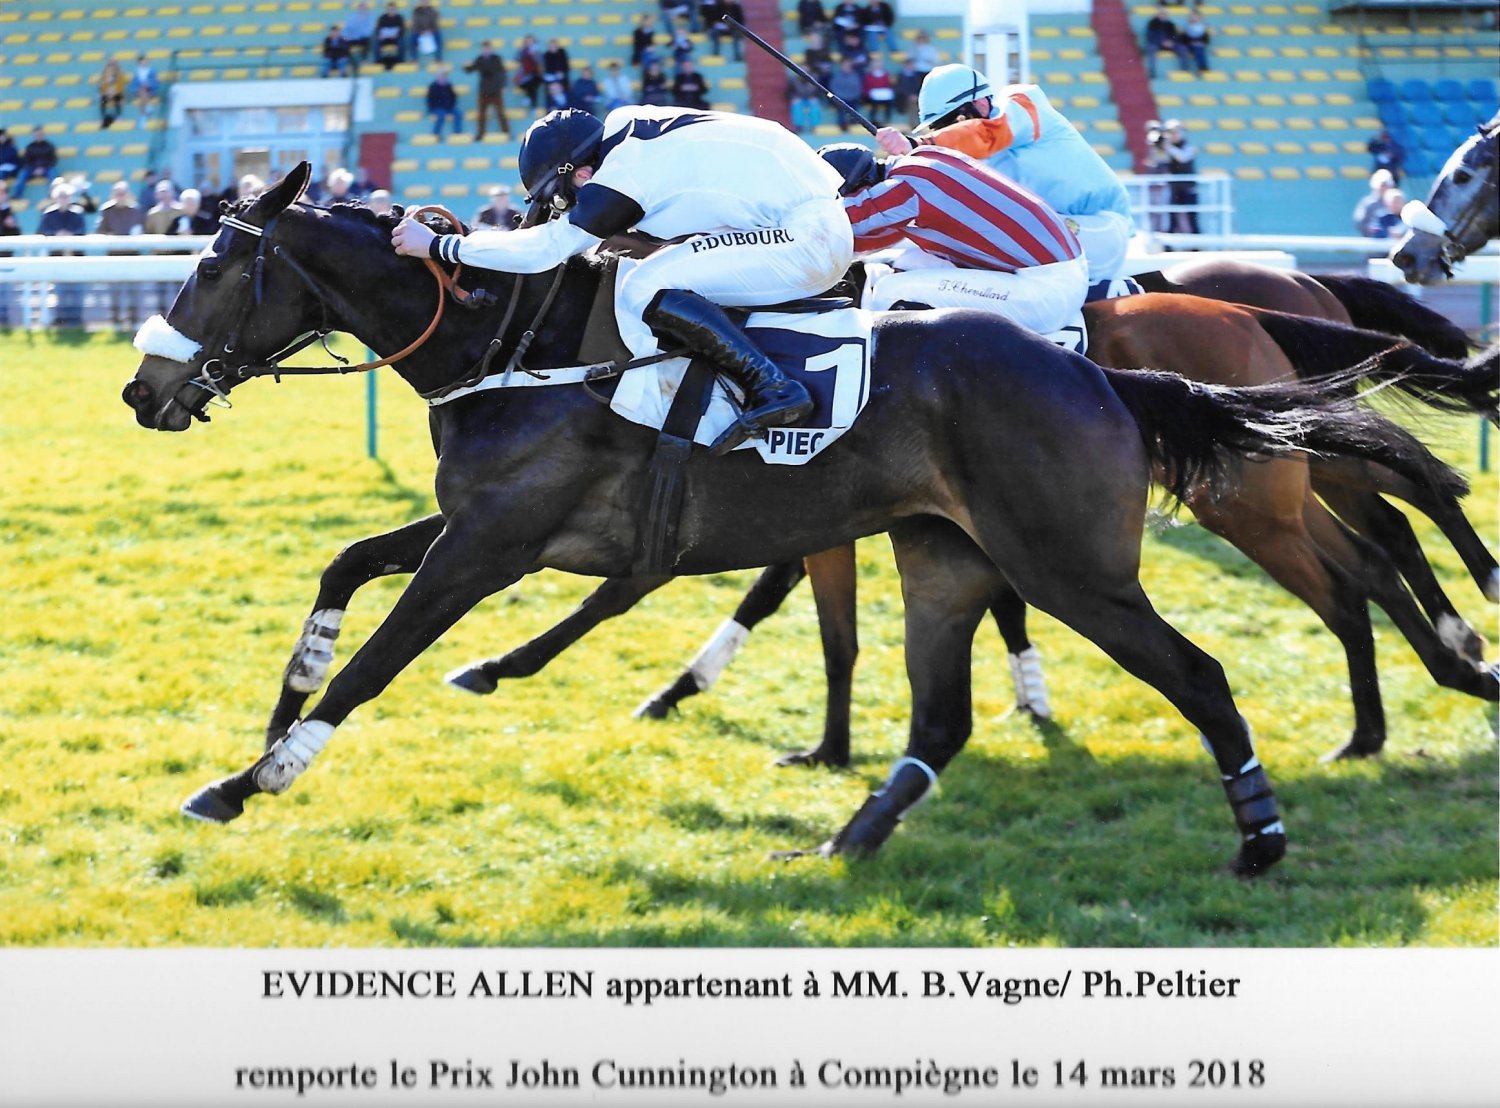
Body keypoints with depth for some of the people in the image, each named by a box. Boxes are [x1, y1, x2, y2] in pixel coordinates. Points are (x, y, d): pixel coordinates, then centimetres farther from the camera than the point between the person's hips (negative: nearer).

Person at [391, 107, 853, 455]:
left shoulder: (622, 177, -14)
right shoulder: (631, 131, 12)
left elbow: (544, 248, -14)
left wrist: (436, 245, -8)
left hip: (809, 236, -10)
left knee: (643, 293, -17)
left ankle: (771, 388, -22)